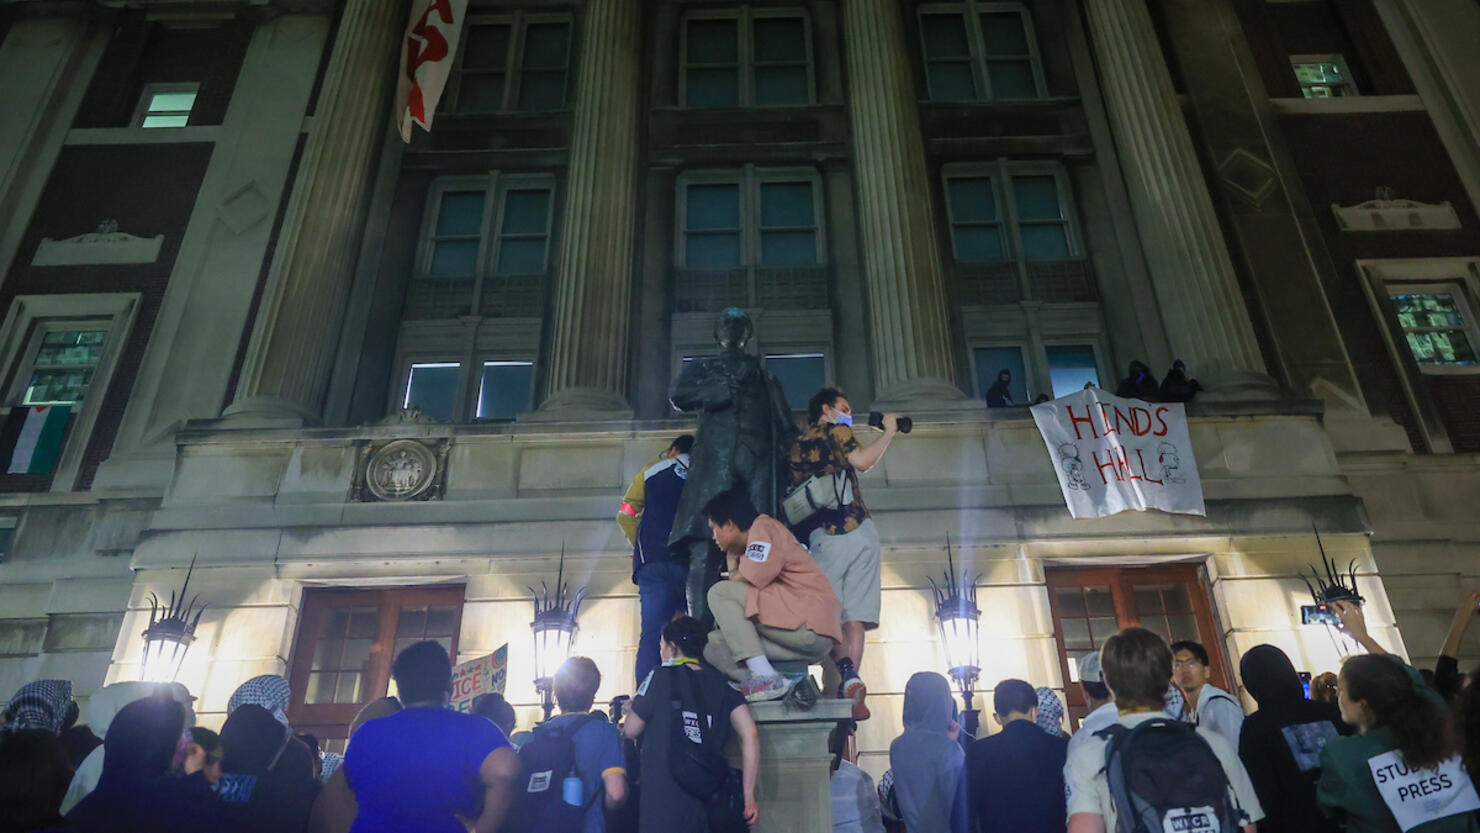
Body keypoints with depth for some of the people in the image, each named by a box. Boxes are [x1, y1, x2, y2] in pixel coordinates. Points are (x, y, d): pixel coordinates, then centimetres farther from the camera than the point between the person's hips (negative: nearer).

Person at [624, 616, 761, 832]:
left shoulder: (662, 676, -3)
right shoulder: (721, 684, 9)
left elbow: (631, 731, 3)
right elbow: (750, 734, -1)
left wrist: (631, 710, 26)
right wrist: (749, 796, 1)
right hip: (702, 803, 5)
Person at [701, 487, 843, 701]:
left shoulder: (763, 526, -1)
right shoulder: (747, 549, 26)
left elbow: (748, 582, -12)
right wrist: (731, 555, 21)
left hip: (810, 626, -9)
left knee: (719, 593, -10)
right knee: (714, 645, 6)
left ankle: (764, 676, -19)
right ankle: (785, 686, -11)